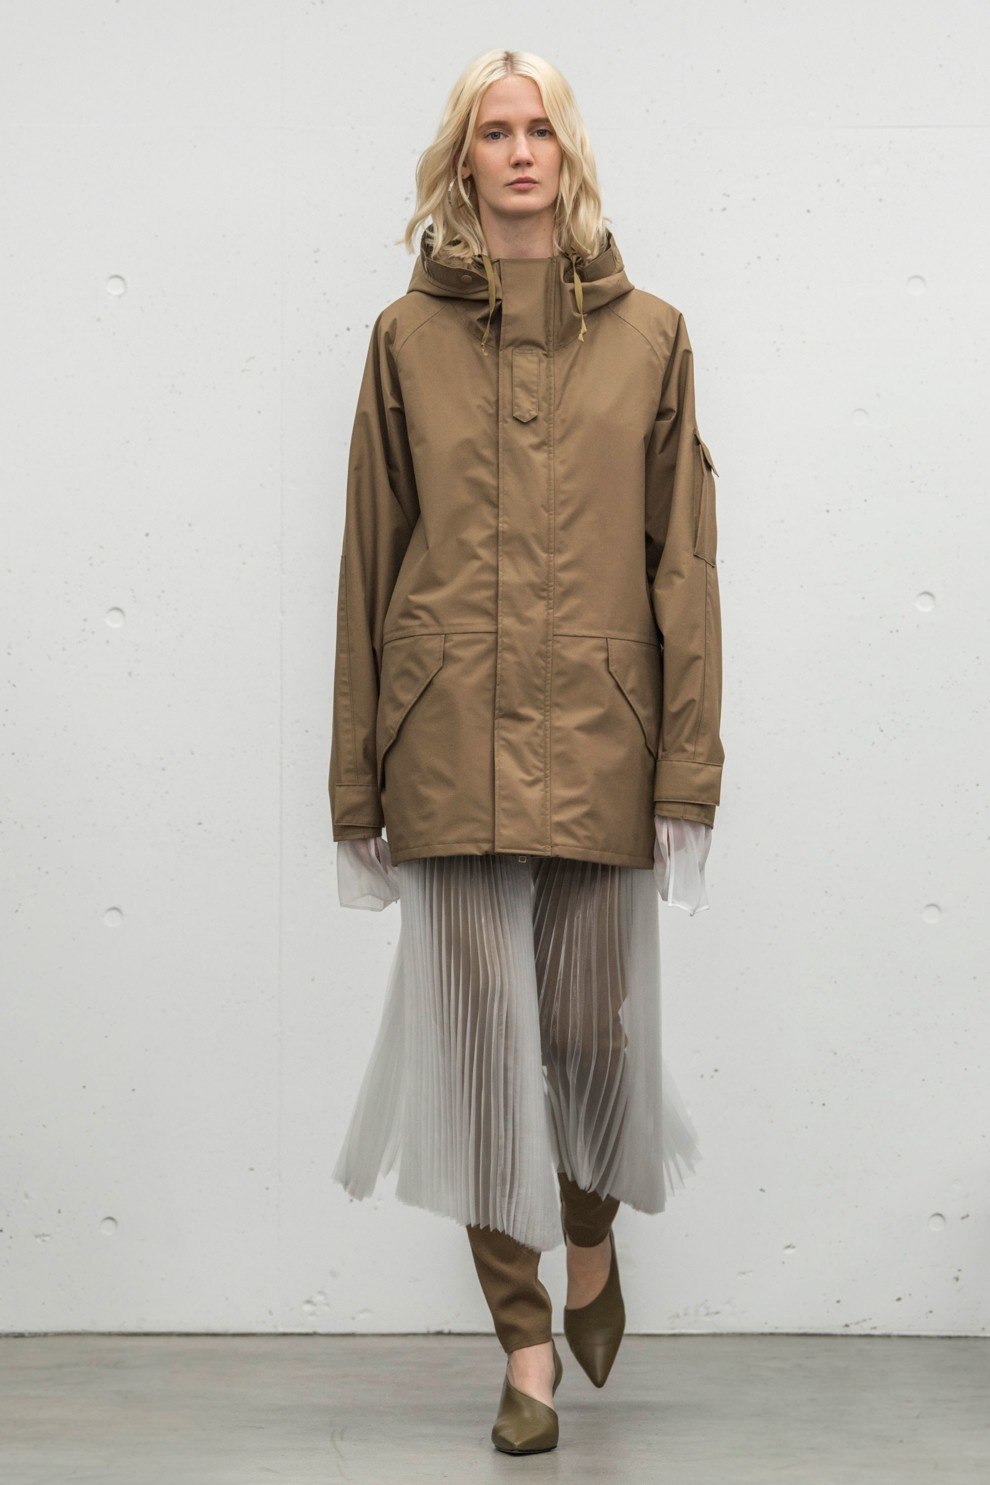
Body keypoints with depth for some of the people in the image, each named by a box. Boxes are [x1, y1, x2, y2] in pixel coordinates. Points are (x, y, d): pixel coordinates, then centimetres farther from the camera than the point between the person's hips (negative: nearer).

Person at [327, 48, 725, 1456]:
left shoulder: (648, 334, 6)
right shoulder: (409, 336, 6)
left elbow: (683, 561, 4)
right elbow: (370, 562, 6)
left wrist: (690, 773, -3)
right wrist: (358, 787, 3)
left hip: (599, 739, 0)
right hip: (451, 742, 0)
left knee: (596, 1030, 6)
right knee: (481, 1033, 1)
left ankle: (593, 1229, 39)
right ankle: (525, 1341, 14)